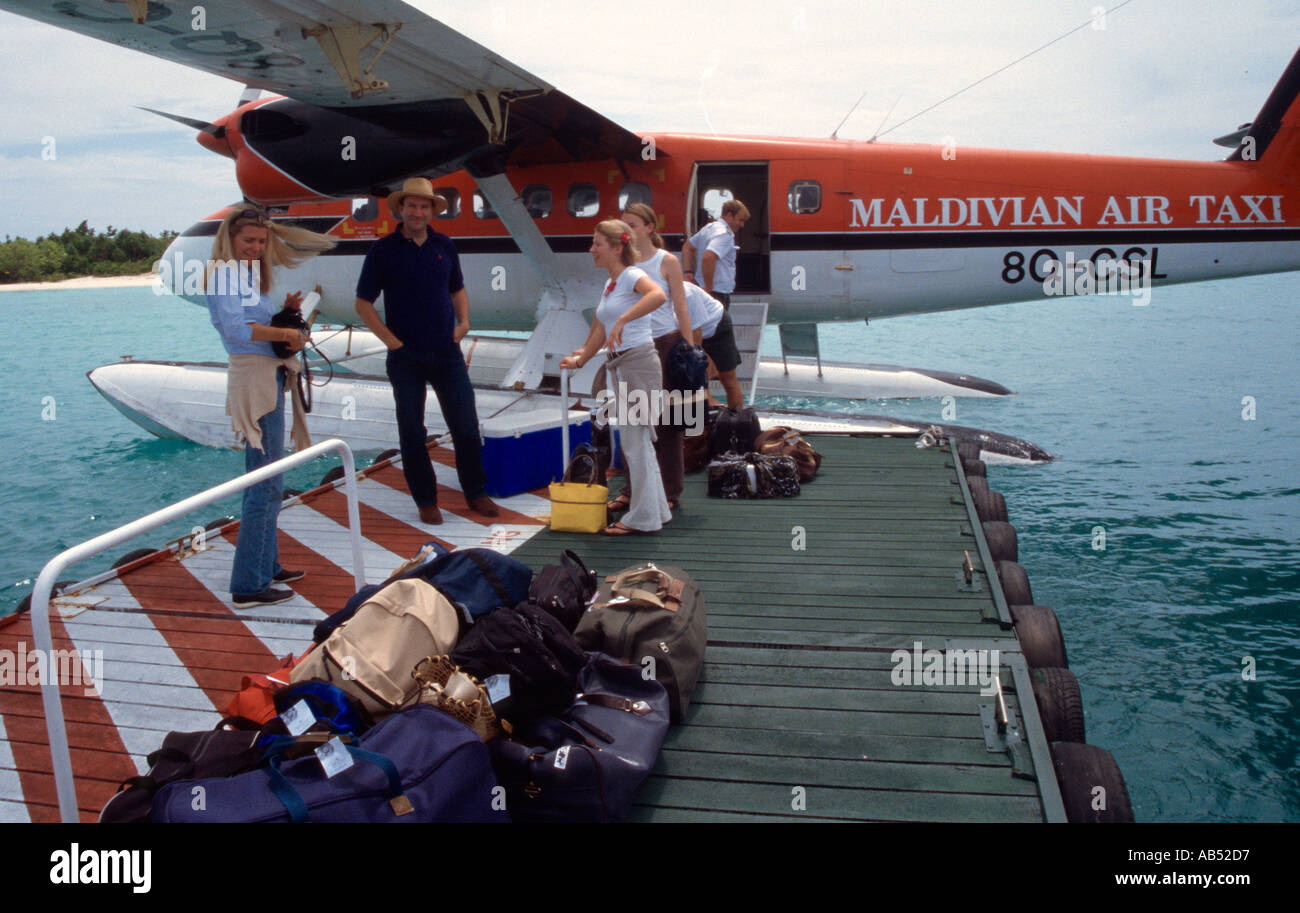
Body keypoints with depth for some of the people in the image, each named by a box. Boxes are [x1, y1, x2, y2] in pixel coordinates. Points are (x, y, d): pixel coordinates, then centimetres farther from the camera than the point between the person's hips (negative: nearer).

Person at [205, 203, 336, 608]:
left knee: (264, 483, 18)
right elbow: (235, 327, -24)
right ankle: (249, 586, -4)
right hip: (255, 382, -11)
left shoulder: (247, 272, 19)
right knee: (265, 486, -9)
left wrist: (285, 312, 5)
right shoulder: (225, 272, -10)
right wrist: (285, 333, -21)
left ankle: (267, 565, 30)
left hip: (268, 381, 11)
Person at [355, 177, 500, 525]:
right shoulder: (383, 249, -2)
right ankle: (425, 500, 17)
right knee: (412, 431, 4)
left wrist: (463, 321, 5)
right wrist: (390, 339, -8)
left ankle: (476, 493, 18)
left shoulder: (444, 246, 8)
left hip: (447, 353, 3)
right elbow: (363, 303, 0)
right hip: (406, 357, -2)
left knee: (466, 425, 4)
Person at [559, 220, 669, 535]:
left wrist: (622, 320, -37)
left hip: (639, 362, -9)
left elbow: (659, 295, -33)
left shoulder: (632, 276, -11)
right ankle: (656, 509, 23)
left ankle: (642, 518, 4)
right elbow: (601, 328, 26)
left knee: (636, 441, -5)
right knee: (634, 442, 13)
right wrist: (581, 359, 28)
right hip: (618, 367, 9)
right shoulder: (610, 285, 16)